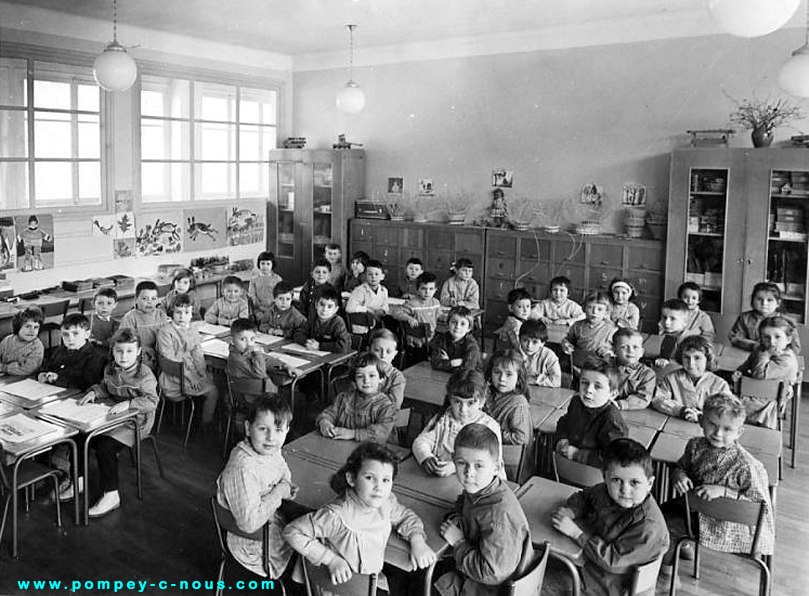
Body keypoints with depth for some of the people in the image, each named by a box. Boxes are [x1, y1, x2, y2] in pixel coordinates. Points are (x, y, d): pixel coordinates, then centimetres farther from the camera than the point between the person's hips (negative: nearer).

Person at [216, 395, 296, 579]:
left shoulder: (271, 451, -8)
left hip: (275, 519, 8)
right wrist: (279, 492, -27)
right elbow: (249, 523, -36)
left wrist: (287, 485, -6)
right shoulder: (242, 470, -34)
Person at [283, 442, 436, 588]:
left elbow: (406, 516, 12)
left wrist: (417, 541, -7)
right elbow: (292, 532, -19)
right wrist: (331, 559, -18)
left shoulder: (386, 502, -9)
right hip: (343, 586, -5)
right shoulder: (336, 516, -26)